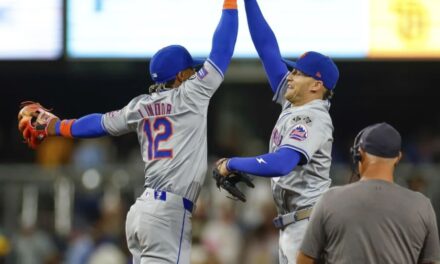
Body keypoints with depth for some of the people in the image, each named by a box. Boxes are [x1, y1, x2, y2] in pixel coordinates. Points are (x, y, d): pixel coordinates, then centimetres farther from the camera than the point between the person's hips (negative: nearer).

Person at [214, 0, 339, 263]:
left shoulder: (312, 119, -16)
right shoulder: (293, 104, 10)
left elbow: (280, 164, -31)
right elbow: (268, 48, 12)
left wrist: (232, 164, -19)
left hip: (310, 224, -10)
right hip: (292, 225, 10)